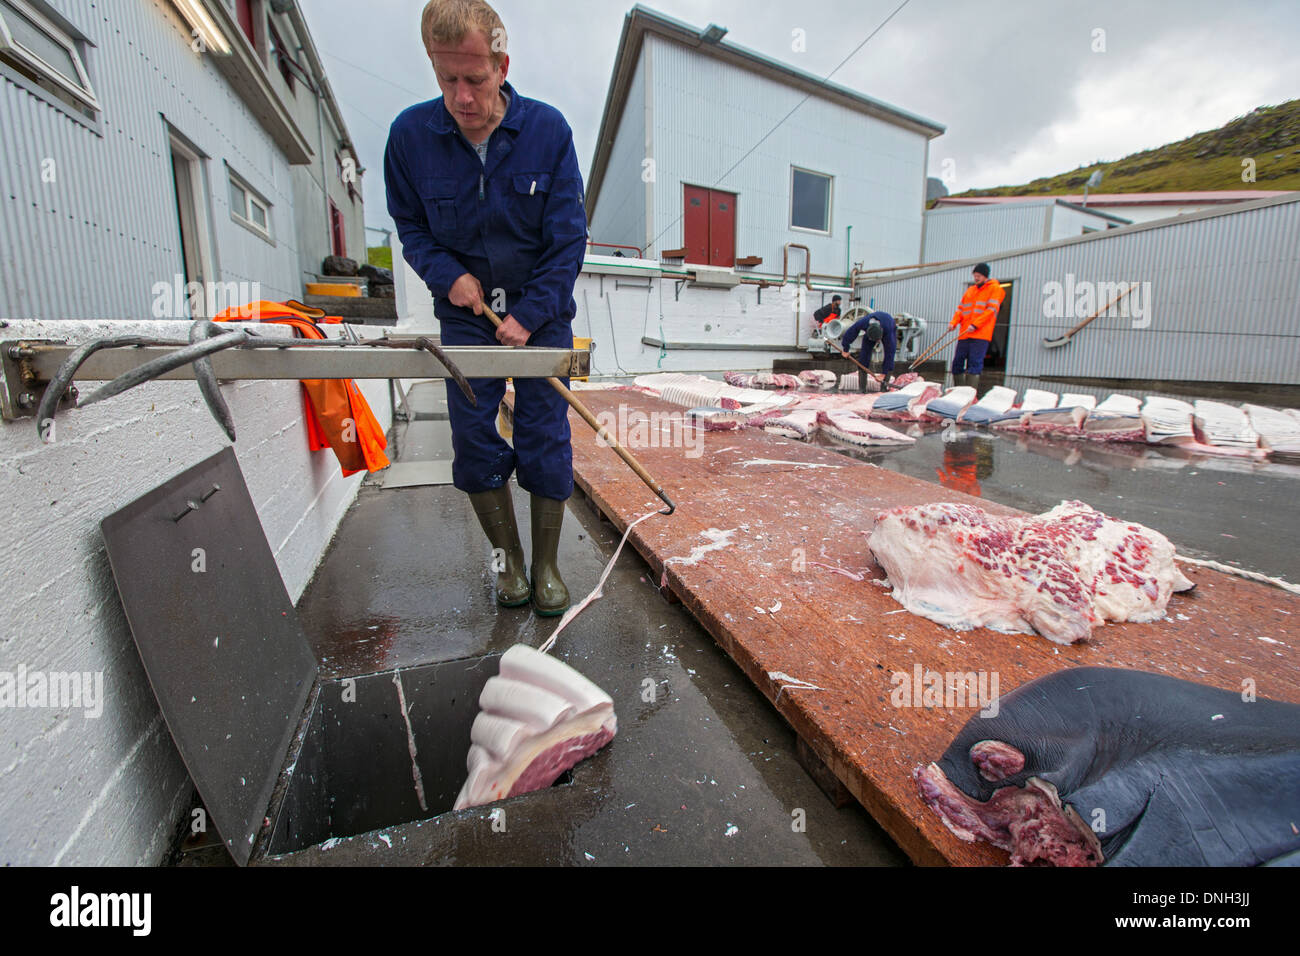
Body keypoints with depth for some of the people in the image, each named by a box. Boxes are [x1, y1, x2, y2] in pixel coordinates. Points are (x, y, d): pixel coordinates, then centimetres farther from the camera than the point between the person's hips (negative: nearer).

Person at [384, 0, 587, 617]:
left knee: (546, 441, -2)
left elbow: (567, 239, -8)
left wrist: (529, 314, -15)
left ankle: (545, 565, 17)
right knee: (475, 442, 0)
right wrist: (447, 274, -12)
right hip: (466, 313, 2)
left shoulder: (547, 130, -9)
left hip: (541, 311, -1)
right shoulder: (411, 134, -6)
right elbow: (410, 226, 7)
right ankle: (507, 559, 21)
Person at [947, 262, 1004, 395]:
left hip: (980, 335, -6)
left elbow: (991, 310, -8)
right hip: (964, 334, 6)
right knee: (957, 363, 4)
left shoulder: (995, 289, 3)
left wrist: (975, 325, -19)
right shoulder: (970, 290, 21)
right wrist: (953, 322, -1)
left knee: (974, 364, -12)